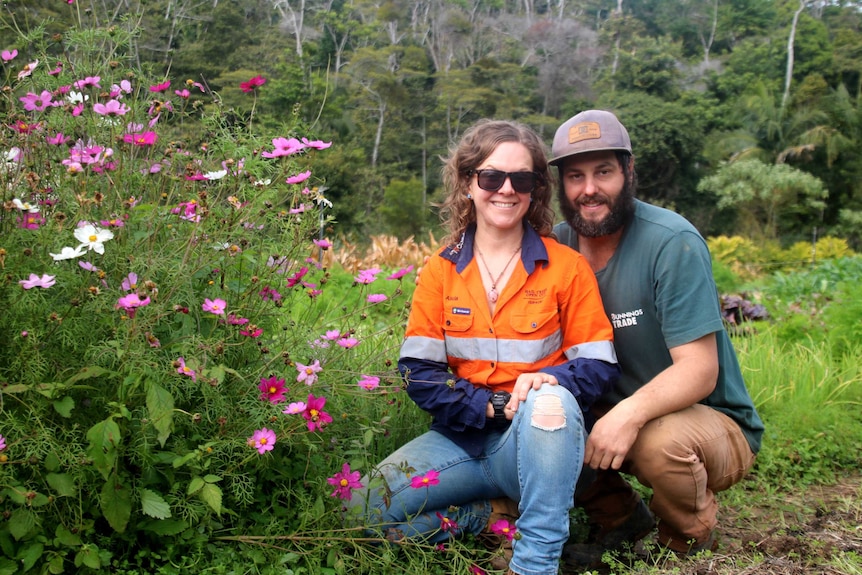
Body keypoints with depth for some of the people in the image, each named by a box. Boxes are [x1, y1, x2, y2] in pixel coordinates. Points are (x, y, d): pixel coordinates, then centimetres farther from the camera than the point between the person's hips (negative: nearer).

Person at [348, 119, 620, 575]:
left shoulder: (567, 267, -1)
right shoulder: (440, 272, 5)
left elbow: (600, 366, -2)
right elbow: (418, 372, -1)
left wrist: (549, 380, -24)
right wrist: (488, 406, -16)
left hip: (539, 436, -2)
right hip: (464, 438, 2)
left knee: (552, 399, -37)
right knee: (368, 505, -19)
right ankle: (501, 517, -2)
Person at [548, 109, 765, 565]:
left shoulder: (673, 243, -20)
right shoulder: (558, 244, -3)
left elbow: (699, 369, -24)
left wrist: (632, 413, -41)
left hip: (713, 422, -5)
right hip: (611, 411, 5)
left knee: (661, 441, -36)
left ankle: (693, 543, 0)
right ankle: (622, 518, 9)